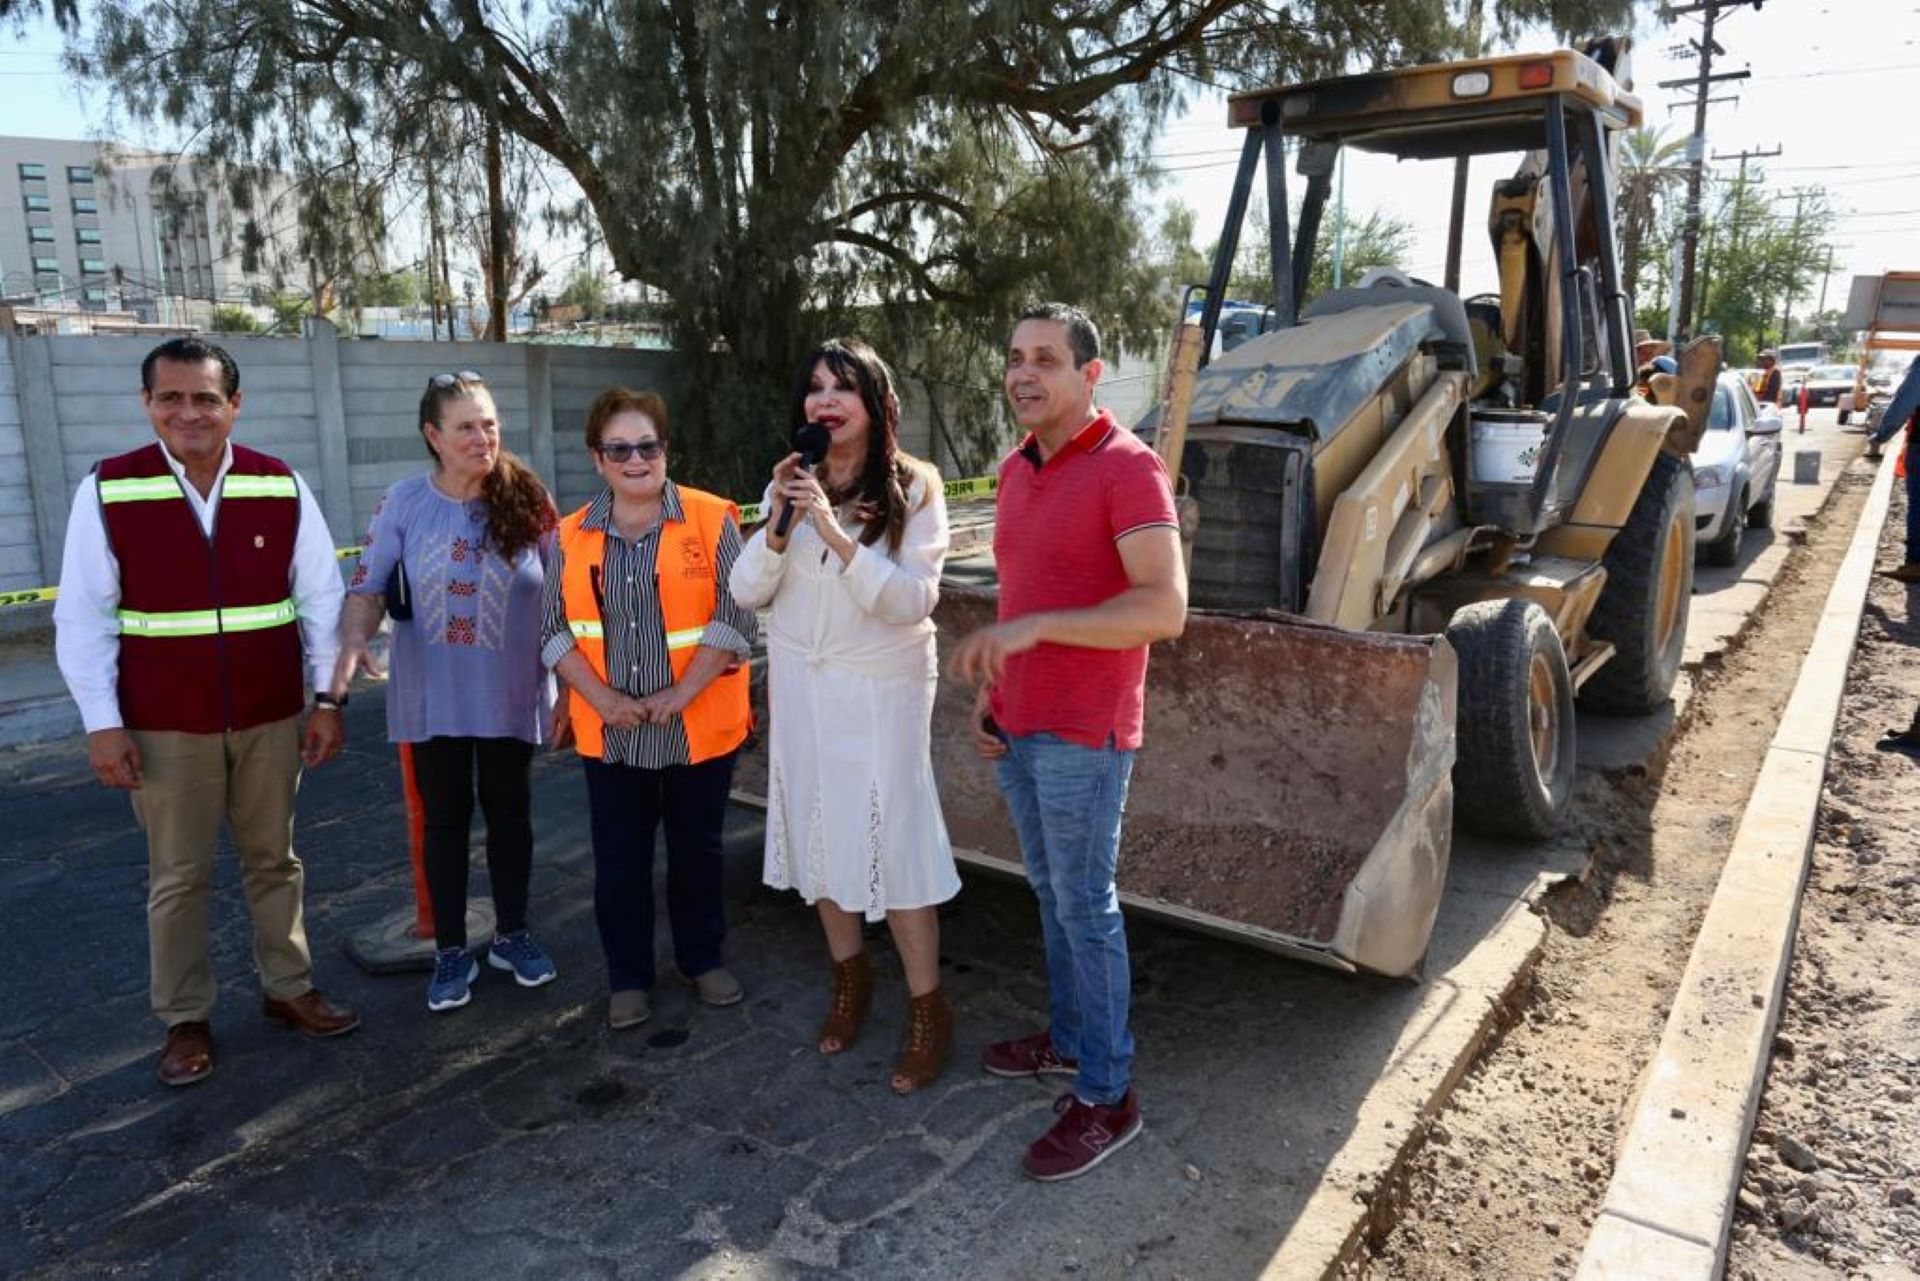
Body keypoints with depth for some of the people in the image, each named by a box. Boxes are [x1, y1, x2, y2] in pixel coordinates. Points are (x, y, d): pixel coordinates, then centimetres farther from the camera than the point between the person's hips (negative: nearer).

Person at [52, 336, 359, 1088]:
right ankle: (185, 1019, 26)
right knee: (178, 877, 11)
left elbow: (321, 601, 1)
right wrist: (101, 723, -7)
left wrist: (327, 699, -1)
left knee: (273, 859, 15)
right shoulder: (108, 490, -7)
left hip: (271, 717, 2)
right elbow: (83, 617, -4)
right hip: (165, 725, -1)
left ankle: (288, 989, 31)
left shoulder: (283, 487, -3)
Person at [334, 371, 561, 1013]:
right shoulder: (404, 502, -7)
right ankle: (451, 950, 25)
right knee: (445, 819, 10)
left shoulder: (527, 500, -6)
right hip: (434, 698, 0)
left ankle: (511, 934, 31)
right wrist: (354, 643, -24)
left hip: (510, 695, 1)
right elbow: (368, 587, -4)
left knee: (509, 811, 13)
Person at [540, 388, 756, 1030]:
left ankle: (703, 959, 33)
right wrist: (601, 698, -10)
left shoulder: (713, 521, -7)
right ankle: (628, 977, 28)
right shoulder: (573, 536, 3)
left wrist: (679, 694, -16)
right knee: (619, 858, 11)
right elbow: (555, 628, 2)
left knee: (698, 850, 14)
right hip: (610, 733, 2)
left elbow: (734, 619, -12)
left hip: (699, 729, -2)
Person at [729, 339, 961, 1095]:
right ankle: (849, 974, 34)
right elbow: (746, 593, 0)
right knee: (818, 831, 12)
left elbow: (912, 600, -18)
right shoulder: (791, 487, 3)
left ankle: (928, 1010, 12)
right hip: (800, 684, 5)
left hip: (881, 689, -4)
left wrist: (835, 532, -26)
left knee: (890, 840, -4)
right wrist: (779, 525, -17)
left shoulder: (913, 488, -9)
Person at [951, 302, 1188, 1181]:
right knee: (1050, 892, 18)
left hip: (1081, 735, -8)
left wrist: (1035, 628, -31)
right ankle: (1069, 1036, 36)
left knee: (1085, 905, 1)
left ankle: (1105, 1096, 15)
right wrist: (989, 687, 11)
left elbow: (1165, 609, -26)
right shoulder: (1017, 469, 10)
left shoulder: (1127, 468, -16)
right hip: (1016, 728, 8)